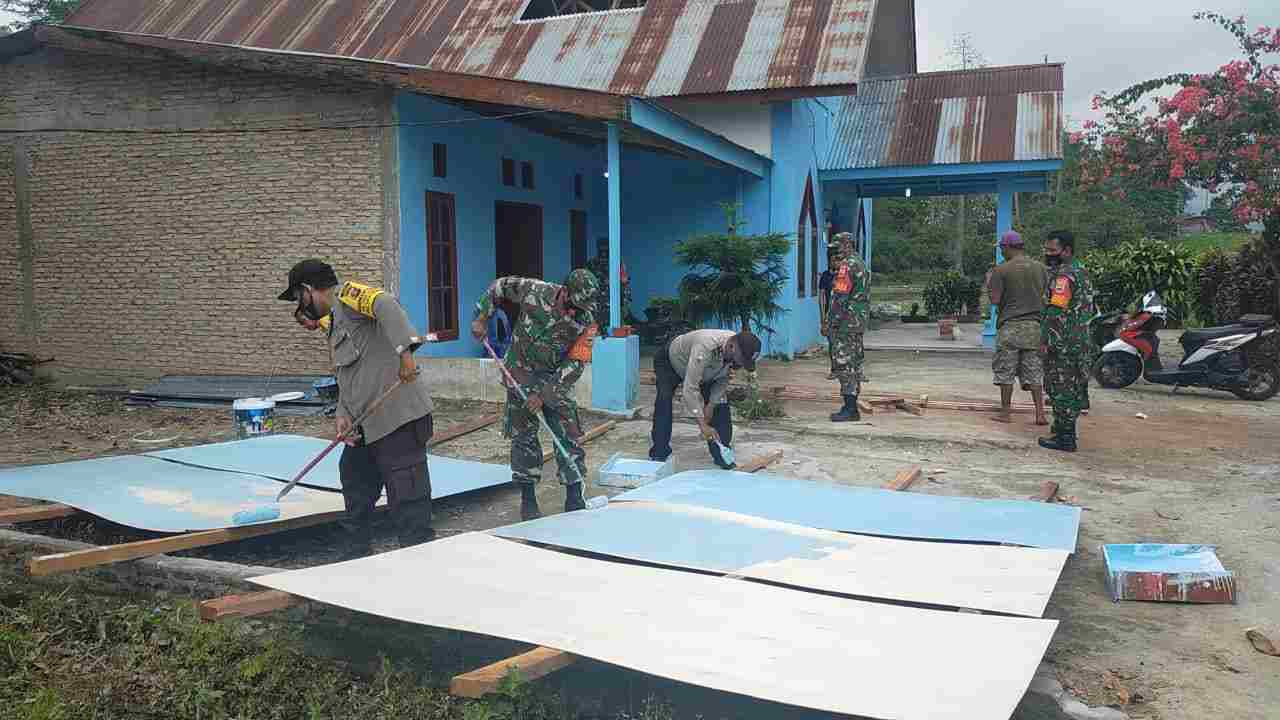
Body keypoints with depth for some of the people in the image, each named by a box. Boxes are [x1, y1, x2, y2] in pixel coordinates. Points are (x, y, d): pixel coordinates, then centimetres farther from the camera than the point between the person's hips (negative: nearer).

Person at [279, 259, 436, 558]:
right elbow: (346, 380, 21)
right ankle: (359, 554, 39)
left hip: (398, 415, -11)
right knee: (354, 477, 23)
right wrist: (343, 415, 5)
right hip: (368, 422, 11)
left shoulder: (346, 295, -5)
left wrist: (404, 352, -35)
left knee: (406, 495, -8)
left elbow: (386, 304, -27)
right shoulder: (332, 323, 24)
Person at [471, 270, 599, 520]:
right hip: (521, 374, -1)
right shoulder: (534, 292, -18)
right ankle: (528, 501, 12)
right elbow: (500, 285, 0)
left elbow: (574, 364, -16)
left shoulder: (586, 320, -17)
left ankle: (575, 501, 4)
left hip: (555, 380, 1)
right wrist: (481, 318, -5)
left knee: (570, 437, -4)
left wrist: (544, 395, -19)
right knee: (524, 437, 2)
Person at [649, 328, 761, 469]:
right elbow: (690, 388, -48)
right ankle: (659, 455, -18)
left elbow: (722, 380, -7)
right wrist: (702, 424, -50)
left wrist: (711, 404, -18)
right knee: (665, 400, -25)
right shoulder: (705, 347, -47)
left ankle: (722, 454, 1)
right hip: (669, 362, -6)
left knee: (721, 404, -7)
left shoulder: (739, 351, -25)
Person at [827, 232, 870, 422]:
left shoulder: (847, 264, -14)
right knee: (854, 363, 12)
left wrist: (832, 323, -16)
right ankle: (852, 407, 17)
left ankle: (849, 408, -10)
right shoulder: (861, 264, 18)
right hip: (859, 321, 10)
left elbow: (840, 297, -19)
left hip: (847, 321, -10)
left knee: (843, 363, -8)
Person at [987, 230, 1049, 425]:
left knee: (1006, 372, 4)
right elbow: (1046, 297, 12)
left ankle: (1005, 412, 8)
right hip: (1035, 325, 4)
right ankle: (1040, 413, 4)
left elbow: (995, 300, -9)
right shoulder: (1040, 268, 9)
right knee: (1034, 372, 7)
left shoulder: (1001, 270, -7)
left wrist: (989, 284, 7)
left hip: (1011, 325, -4)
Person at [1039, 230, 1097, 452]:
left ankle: (1064, 437, -2)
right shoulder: (1081, 271, 17)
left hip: (1063, 343, -10)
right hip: (1082, 341, 10)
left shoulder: (1064, 275, -17)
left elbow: (1056, 311, -23)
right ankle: (1066, 431, 27)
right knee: (1073, 388, 17)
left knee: (1062, 389, -5)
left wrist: (1046, 340, -20)